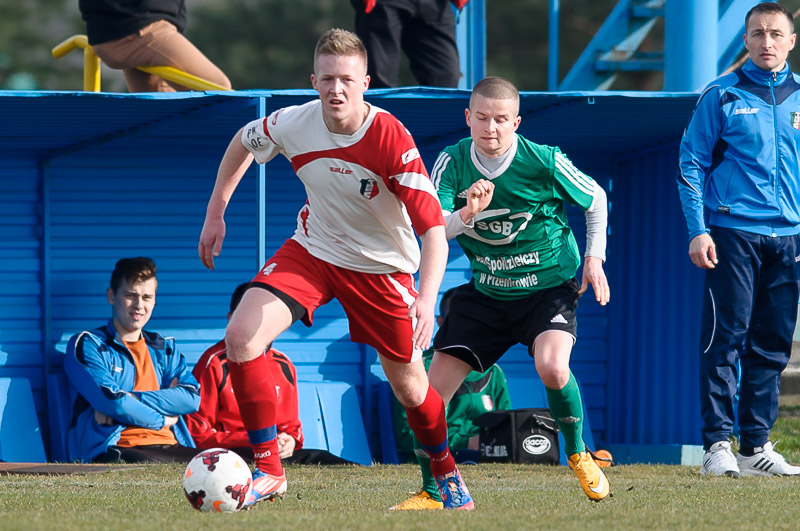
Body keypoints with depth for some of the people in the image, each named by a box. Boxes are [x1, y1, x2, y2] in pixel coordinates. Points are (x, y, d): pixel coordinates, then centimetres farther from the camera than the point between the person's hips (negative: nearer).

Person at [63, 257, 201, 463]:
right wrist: (162, 420, 2)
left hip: (169, 446, 5)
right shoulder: (86, 344, 9)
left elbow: (192, 398, 5)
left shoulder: (165, 348, 24)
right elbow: (112, 401, -8)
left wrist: (128, 400, -6)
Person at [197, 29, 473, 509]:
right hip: (313, 251, 3)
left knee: (410, 389, 6)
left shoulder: (392, 140, -29)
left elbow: (434, 227, -31)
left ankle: (447, 473, 38)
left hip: (383, 267, -3)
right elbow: (243, 143, 8)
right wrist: (215, 214, 8)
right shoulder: (293, 124, -18)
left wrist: (427, 298, -44)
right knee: (240, 337, -19)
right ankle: (268, 471, -8)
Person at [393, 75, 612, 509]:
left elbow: (596, 199, 0)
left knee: (551, 366, -31)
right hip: (486, 292, 4)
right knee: (435, 386, -3)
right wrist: (467, 214, -39)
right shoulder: (453, 162, -11)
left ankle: (578, 455, -3)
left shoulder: (544, 161, -18)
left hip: (549, 284, -4)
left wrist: (594, 257, -4)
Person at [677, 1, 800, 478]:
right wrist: (698, 230, -7)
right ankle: (718, 445, -8)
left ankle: (757, 446, 11)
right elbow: (691, 165, 2)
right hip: (732, 235, -4)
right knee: (726, 339, -8)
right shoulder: (723, 96, 2)